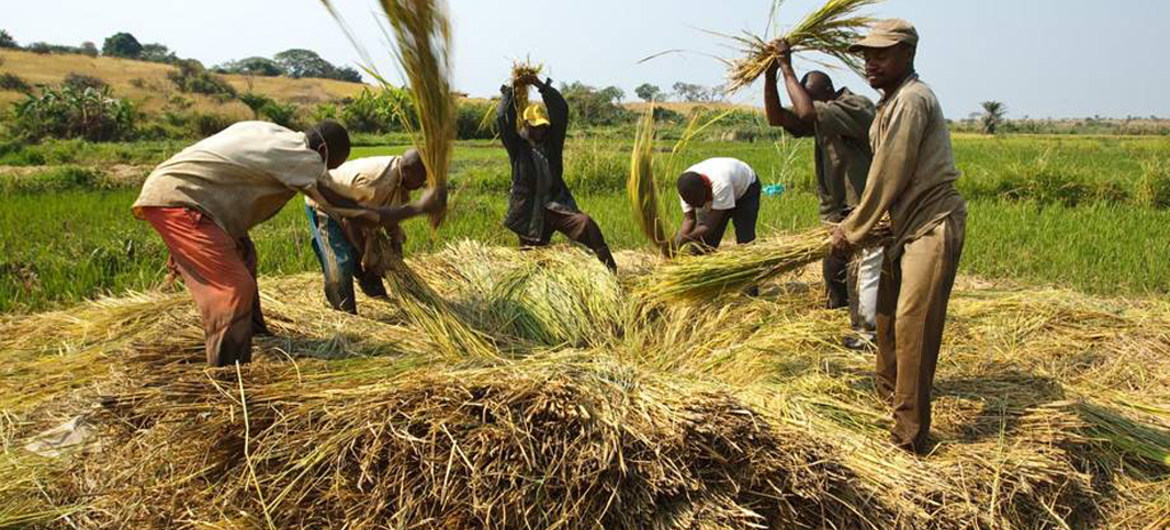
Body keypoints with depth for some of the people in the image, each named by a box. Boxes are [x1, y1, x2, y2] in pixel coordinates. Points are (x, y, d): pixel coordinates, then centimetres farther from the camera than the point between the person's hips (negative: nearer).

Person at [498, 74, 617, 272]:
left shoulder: (552, 142, 11)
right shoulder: (518, 146, 4)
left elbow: (561, 111, 2)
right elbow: (503, 119, -8)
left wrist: (542, 87, -1)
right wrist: (510, 93, 4)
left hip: (555, 206, 1)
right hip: (529, 213, -1)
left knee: (586, 222, -22)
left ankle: (611, 271, -25)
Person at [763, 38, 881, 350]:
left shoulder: (857, 107, -20)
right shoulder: (823, 116, 7)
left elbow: (807, 113, -35)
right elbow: (776, 118, -1)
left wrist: (787, 68, -28)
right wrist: (770, 74, -12)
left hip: (865, 208, -9)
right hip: (838, 208, 9)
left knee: (863, 271, -5)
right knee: (833, 267, 17)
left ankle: (867, 334, 6)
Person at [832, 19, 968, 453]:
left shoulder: (911, 100, -18)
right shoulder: (892, 101, 14)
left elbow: (887, 178, -17)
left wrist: (852, 232, -9)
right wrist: (854, 224, 14)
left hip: (933, 224, -10)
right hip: (910, 224, 10)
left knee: (913, 323, -11)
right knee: (888, 310, 20)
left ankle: (911, 434, -4)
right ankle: (889, 390, 42)